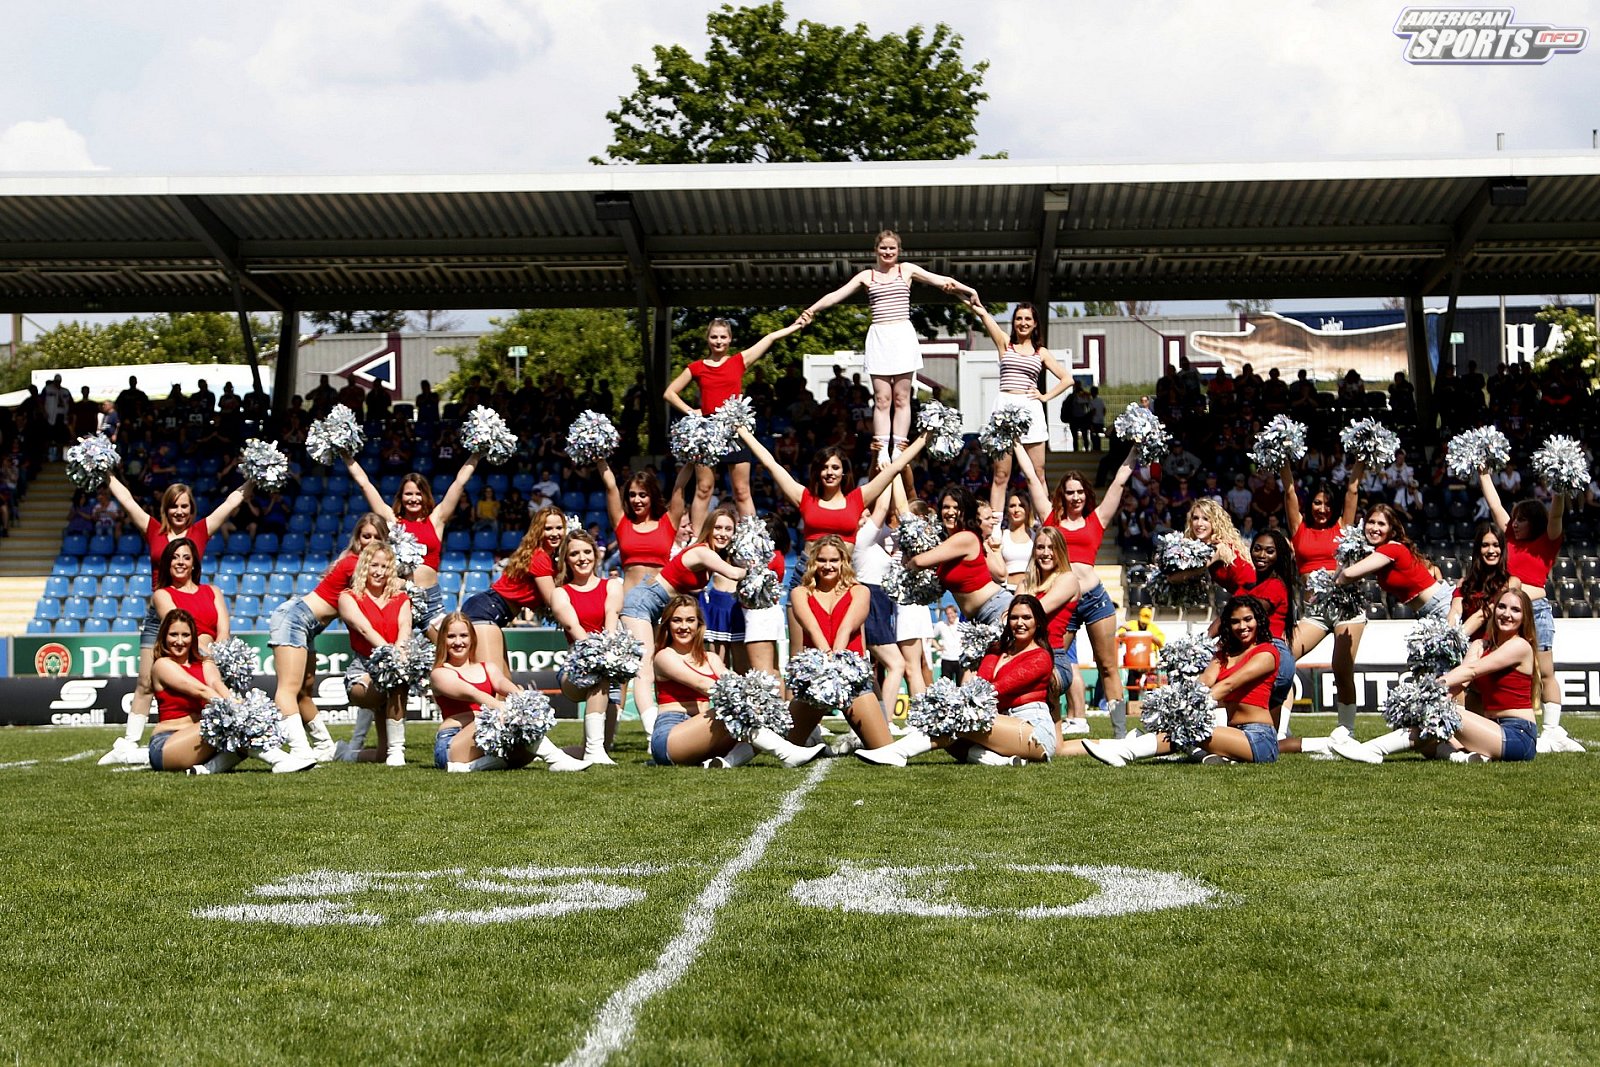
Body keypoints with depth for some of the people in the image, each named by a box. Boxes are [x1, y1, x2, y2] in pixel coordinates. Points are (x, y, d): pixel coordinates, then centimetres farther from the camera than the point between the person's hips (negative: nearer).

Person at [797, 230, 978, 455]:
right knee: (882, 399, -3)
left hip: (903, 336, -1)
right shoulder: (866, 276, 12)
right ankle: (882, 452, -6)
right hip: (879, 337, 1)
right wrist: (812, 310, -2)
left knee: (901, 398, -1)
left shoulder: (907, 270, 11)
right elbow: (836, 295, 8)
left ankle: (898, 451, -2)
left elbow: (941, 280, 5)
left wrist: (968, 290, -7)